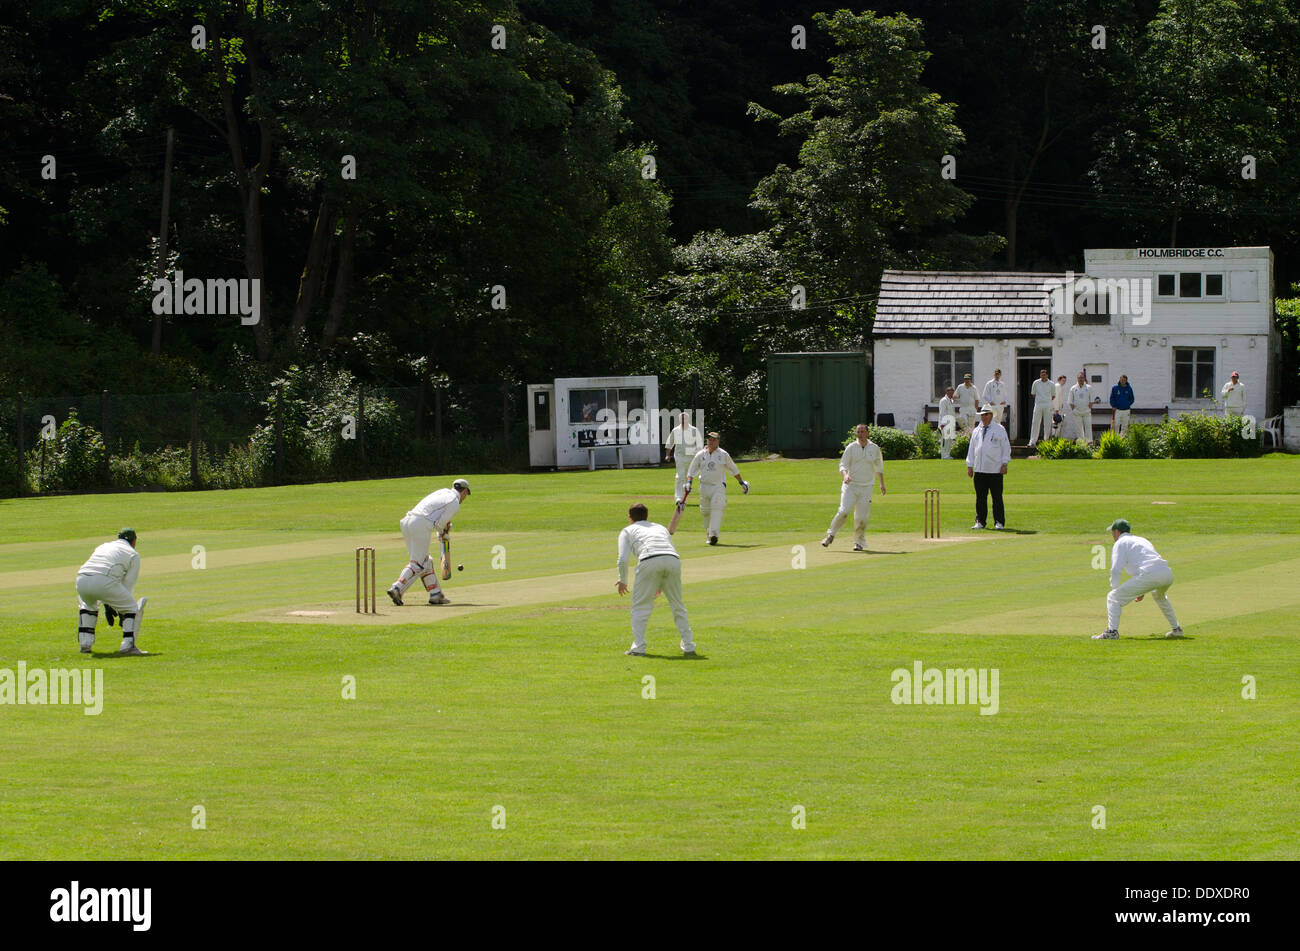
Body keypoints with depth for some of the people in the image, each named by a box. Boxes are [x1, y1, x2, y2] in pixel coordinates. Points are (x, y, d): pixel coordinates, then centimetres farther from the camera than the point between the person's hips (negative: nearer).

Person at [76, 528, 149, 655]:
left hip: (82, 579, 5)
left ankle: (85, 643, 27)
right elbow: (128, 584, 17)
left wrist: (107, 606, 40)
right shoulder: (133, 554, 20)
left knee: (87, 603, 37)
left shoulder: (102, 546, 36)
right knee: (132, 608, 14)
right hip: (105, 582, -5)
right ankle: (128, 644, -2)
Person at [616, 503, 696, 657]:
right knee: (678, 606, 17)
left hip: (649, 562, -4)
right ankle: (688, 646, 16)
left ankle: (638, 647, 0)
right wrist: (661, 585, 43)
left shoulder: (628, 531, 25)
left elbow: (622, 559, 11)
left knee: (640, 606, 9)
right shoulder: (661, 528, 38)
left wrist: (622, 581, 27)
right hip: (673, 561, 4)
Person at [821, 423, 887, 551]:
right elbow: (843, 465, -2)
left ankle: (859, 541, 14)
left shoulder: (875, 448, 7)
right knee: (844, 511, -17)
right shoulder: (851, 447, 1)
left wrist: (882, 483, 13)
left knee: (861, 517, -4)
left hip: (866, 487, 2)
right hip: (850, 485, -2)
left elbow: (879, 467, 18)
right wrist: (845, 475, -23)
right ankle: (830, 535, -2)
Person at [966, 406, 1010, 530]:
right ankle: (980, 521, 10)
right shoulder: (976, 431, 15)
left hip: (995, 470, -4)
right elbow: (971, 449, 19)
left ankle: (999, 522, 2)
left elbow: (1006, 447, 2)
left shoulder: (999, 429, 3)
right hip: (979, 470, 4)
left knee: (997, 497, -3)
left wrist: (1004, 464, -5)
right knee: (980, 497, 4)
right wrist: (969, 465, 13)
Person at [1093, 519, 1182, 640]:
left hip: (1148, 575, -7)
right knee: (1159, 595, 40)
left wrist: (1115, 588, 12)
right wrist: (1142, 592, 41)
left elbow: (1115, 569, -1)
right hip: (1167, 573, 7)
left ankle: (1112, 630, -13)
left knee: (1113, 597, 2)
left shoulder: (1120, 543, 12)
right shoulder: (1142, 540, 35)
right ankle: (1176, 629, 37)